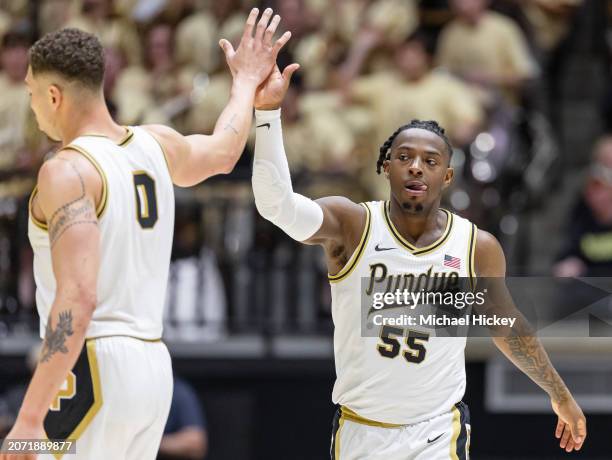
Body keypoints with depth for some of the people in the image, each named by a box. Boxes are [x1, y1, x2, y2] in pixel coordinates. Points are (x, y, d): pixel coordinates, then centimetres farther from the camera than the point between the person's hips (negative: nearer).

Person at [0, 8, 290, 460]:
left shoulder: (68, 172, -14)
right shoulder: (156, 145, 10)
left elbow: (78, 299, -23)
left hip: (93, 369, -9)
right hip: (154, 368, 9)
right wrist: (246, 82, 54)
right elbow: (223, 152, 35)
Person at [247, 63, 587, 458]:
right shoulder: (352, 226, -10)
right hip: (359, 428, 1)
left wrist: (560, 395, 22)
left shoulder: (478, 248, -4)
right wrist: (267, 111, -39)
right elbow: (277, 203, -28)